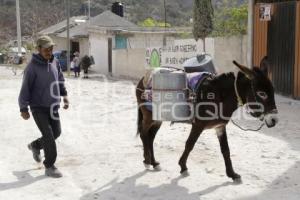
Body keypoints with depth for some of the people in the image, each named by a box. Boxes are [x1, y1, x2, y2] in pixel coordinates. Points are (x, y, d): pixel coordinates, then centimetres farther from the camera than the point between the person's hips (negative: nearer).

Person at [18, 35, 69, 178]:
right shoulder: (32, 67, -16)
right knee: (49, 136, -8)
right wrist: (23, 109, -12)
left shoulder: (55, 63, 2)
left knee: (56, 132, 13)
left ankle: (36, 146, 40)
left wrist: (64, 95, 8)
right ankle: (49, 167, 6)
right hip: (38, 107, -6)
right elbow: (25, 88, -13)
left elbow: (60, 80, 16)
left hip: (52, 106, 6)